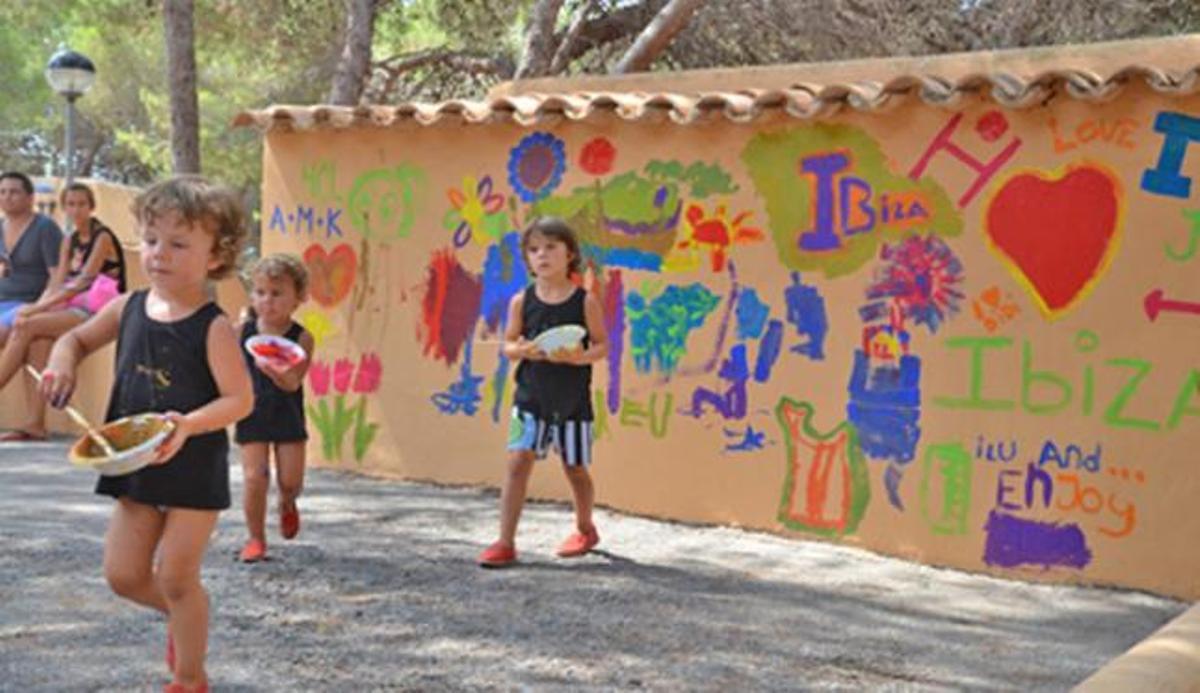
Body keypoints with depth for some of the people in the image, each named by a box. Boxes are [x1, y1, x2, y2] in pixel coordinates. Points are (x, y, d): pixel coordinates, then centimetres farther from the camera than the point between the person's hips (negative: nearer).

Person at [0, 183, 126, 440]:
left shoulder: (103, 238, -6)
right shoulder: (70, 241, 16)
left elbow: (81, 283, -16)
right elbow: (56, 283, 6)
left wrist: (37, 308, -21)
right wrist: (36, 307, -14)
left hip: (97, 311, -6)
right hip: (73, 308, 6)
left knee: (28, 328, -23)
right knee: (38, 339, -26)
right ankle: (35, 422, -30)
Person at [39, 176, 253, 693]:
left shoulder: (213, 327, -16)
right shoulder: (128, 309, 1)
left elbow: (239, 399, -20)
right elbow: (78, 337, 18)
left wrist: (188, 425, -35)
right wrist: (62, 362, -5)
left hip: (195, 470, -6)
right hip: (135, 467, 6)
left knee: (176, 577, 2)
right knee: (123, 574, 9)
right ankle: (179, 615, 40)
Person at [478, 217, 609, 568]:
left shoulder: (585, 301, -6)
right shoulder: (522, 301, -1)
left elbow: (602, 344, -2)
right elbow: (508, 344, 5)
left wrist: (580, 357, -22)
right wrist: (523, 350, -17)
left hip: (572, 399, -1)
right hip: (531, 396, 1)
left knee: (575, 468, 12)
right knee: (518, 460, -9)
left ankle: (585, 528, 38)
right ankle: (505, 543, -5)